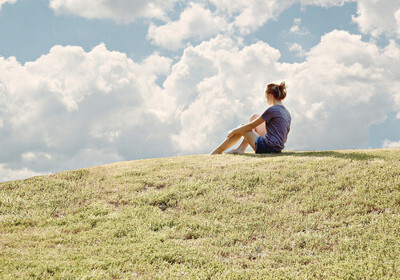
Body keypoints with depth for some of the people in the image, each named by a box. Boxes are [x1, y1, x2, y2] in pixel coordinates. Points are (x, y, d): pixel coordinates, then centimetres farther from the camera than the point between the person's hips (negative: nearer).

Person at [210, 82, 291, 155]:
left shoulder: (272, 110, -14)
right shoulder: (287, 114, 11)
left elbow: (251, 126, -7)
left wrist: (233, 131, 6)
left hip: (267, 148, -8)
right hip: (277, 149, 8)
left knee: (241, 129, 10)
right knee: (255, 117, 17)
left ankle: (217, 151, 22)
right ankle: (241, 148, 13)